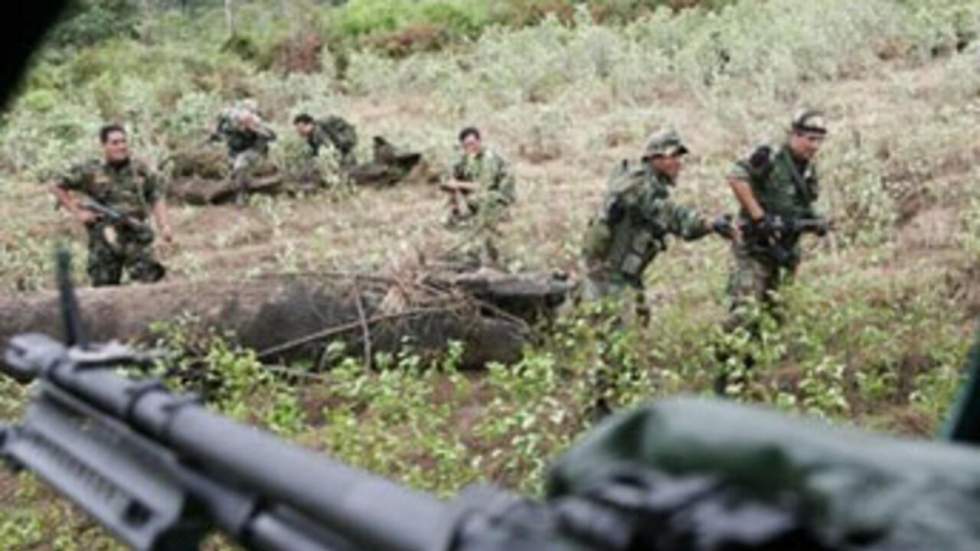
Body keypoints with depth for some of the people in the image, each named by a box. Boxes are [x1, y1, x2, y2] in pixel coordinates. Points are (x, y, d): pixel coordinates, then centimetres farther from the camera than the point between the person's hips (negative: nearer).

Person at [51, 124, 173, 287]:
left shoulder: (141, 170, 9)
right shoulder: (90, 172, 3)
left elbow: (156, 199, 10)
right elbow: (59, 187, 11)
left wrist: (164, 226, -5)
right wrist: (77, 212, 2)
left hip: (136, 238, 1)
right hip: (104, 241, 0)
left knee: (150, 280, -13)